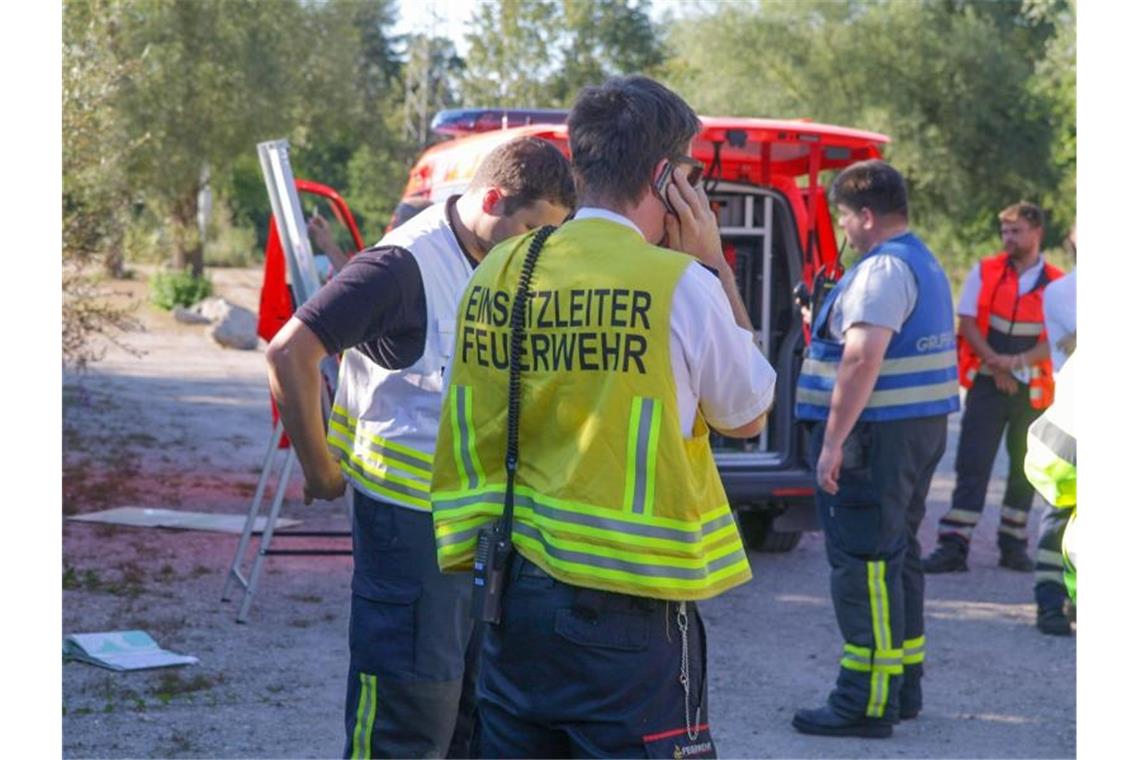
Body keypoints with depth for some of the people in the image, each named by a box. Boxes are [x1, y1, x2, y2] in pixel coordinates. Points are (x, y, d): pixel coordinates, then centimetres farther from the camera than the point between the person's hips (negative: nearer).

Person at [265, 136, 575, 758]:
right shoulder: (405, 264, -18)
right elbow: (289, 353, -21)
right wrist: (320, 470, -15)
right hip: (410, 517, -8)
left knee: (479, 695, 16)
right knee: (407, 702, -4)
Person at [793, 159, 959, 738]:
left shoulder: (882, 269, -17)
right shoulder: (926, 265, 17)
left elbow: (864, 358, -26)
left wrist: (833, 440, -25)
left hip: (877, 433, -11)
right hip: (922, 429, 11)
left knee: (864, 562, -8)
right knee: (897, 555, 17)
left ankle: (866, 701, -6)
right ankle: (903, 684, 25)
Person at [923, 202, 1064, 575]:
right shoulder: (984, 272, 3)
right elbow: (967, 324, -1)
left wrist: (1017, 361, -19)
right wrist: (995, 363, -12)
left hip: (1032, 389, 1)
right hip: (987, 385, -1)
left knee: (1025, 470, 8)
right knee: (972, 465, -6)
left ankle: (1013, 544, 19)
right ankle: (953, 547, -8)